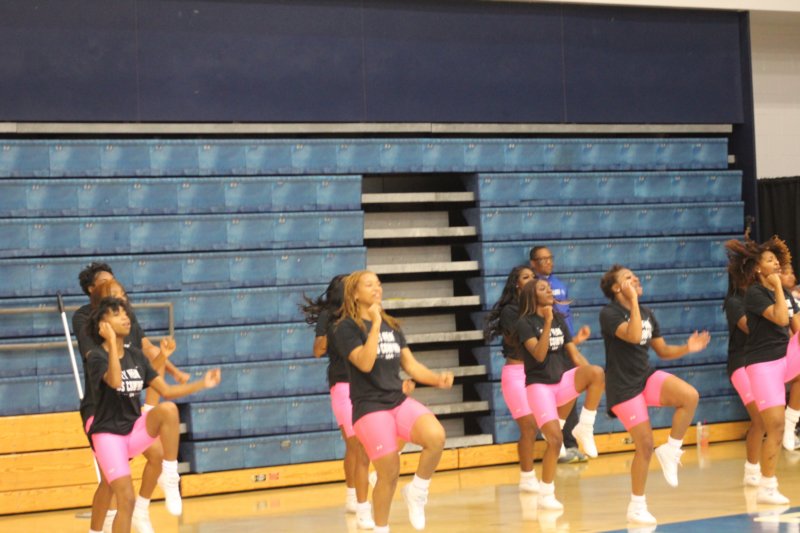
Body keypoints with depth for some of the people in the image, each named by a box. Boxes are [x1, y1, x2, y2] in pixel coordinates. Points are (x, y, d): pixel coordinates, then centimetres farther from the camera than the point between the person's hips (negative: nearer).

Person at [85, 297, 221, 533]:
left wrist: (203, 383, 0)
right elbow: (115, 381, -33)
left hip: (135, 429, 5)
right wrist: (112, 342, -32)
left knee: (168, 409, -26)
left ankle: (169, 478, -17)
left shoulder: (136, 356, 7)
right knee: (126, 499, -15)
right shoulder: (96, 357, -11)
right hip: (108, 434, -5)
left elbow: (165, 390, 8)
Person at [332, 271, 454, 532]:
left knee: (436, 437, -23)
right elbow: (365, 363, -20)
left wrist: (438, 379, -1)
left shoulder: (392, 326, 15)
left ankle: (417, 492, 0)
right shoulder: (347, 328, -5)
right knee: (390, 473, -10)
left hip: (399, 400, 5)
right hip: (370, 407, -5)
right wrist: (375, 324, -20)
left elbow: (410, 365, 15)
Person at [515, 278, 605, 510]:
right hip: (539, 385, -5)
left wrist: (591, 378, -4)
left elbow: (574, 354, 9)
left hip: (562, 381, 5)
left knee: (597, 371, -26)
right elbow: (539, 355, -21)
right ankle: (545, 495, 0)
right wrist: (547, 323, -27)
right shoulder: (525, 323, -8)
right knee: (555, 440, -17)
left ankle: (584, 428, -12)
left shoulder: (559, 319, 11)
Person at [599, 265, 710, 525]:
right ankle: (636, 507, 10)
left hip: (647, 376, 6)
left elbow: (663, 351, 14)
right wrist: (634, 301, -26)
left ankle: (670, 451, -4)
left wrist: (687, 348, -4)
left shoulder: (647, 314, 10)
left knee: (690, 396, -22)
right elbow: (633, 336, -31)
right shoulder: (609, 313, -12)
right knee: (645, 445, -6)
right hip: (623, 387, -6)